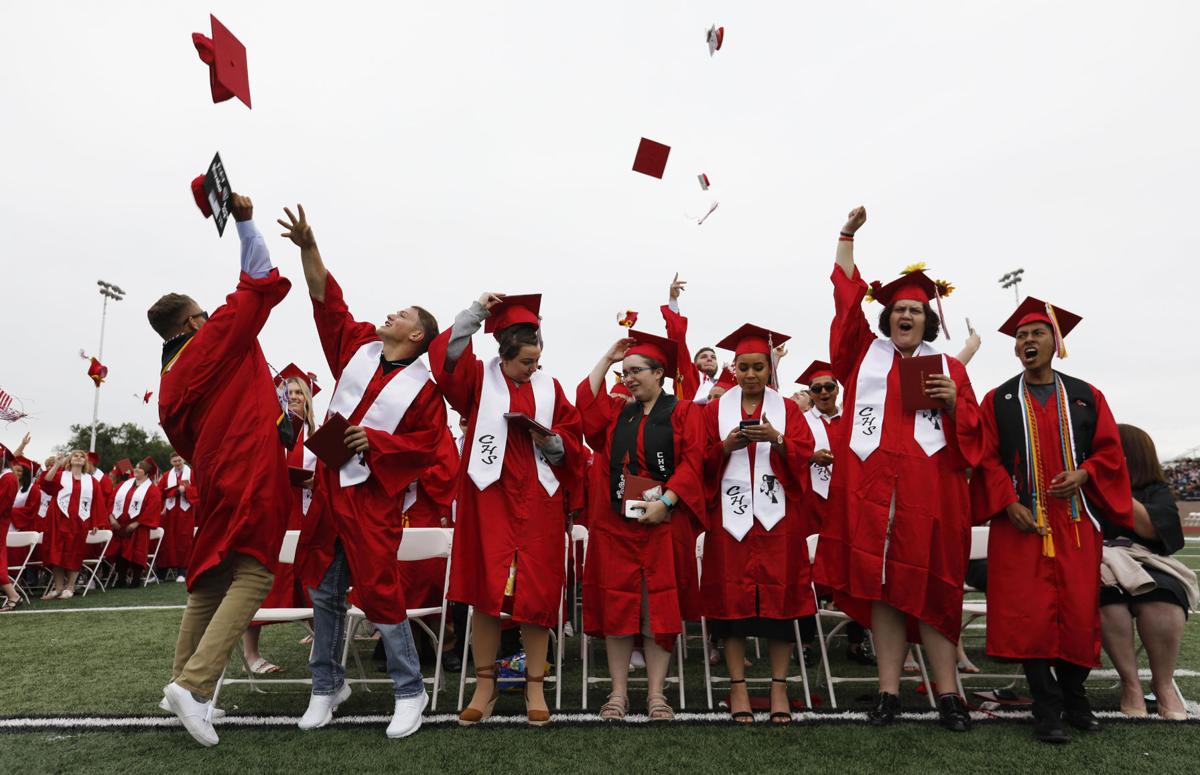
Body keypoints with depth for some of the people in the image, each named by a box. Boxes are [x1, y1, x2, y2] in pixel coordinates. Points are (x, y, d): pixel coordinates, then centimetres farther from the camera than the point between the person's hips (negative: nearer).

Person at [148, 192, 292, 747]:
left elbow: (184, 442, 18)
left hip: (214, 480, 8)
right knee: (253, 575, -5)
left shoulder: (168, 381, 15)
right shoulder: (217, 338, -5)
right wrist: (245, 221, 2)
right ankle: (194, 684, -13)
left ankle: (183, 683, 22)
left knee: (210, 578, 16)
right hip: (252, 476, -8)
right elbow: (260, 283, -5)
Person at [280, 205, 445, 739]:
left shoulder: (424, 386, -6)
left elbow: (427, 444, -8)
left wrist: (377, 441, -17)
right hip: (330, 486, 5)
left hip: (374, 496, -5)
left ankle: (410, 691, 13)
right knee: (325, 592, 12)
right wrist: (307, 247, -2)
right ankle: (327, 685, 30)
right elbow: (326, 300, 6)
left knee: (378, 591, -4)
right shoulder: (358, 345, 8)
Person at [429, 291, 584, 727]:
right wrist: (476, 312, -15)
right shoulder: (479, 378, 5)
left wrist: (548, 438, -11)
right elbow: (446, 357, -13)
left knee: (538, 592, 2)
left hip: (538, 501, 2)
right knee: (487, 591, 1)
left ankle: (535, 686, 16)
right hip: (489, 497, -1)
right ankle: (485, 684, 16)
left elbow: (571, 443, 10)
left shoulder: (549, 386, 9)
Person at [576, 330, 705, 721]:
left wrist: (665, 501, -17)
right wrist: (607, 358, 6)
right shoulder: (616, 412, 17)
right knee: (616, 605, 4)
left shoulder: (684, 411, 4)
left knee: (658, 607, 1)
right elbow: (584, 402, 1)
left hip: (661, 524, -3)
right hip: (614, 524, 4)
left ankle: (656, 694, 11)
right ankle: (619, 693, 12)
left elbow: (692, 462, -6)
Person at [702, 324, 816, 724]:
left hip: (777, 516, 0)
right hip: (730, 515, 0)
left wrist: (777, 440, -18)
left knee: (778, 596, 0)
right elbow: (703, 463, 4)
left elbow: (803, 456, -1)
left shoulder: (788, 409, 10)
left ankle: (779, 686, 10)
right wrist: (726, 446, -14)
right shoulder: (715, 410, 9)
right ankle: (738, 686, 9)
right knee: (732, 597, -1)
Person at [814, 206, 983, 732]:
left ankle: (947, 694, 11)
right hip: (871, 487, 0)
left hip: (929, 489, 0)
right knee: (881, 586, 2)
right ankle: (889, 691, 9)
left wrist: (952, 402, -7)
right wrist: (848, 236, 10)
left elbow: (973, 432, 13)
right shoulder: (865, 353, 14)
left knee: (929, 588, 1)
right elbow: (848, 297, 11)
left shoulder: (948, 367, 15)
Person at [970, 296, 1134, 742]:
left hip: (1076, 521, 2)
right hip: (1021, 522, -1)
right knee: (1030, 615, -5)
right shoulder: (998, 400, 7)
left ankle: (1074, 697, 24)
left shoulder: (1086, 397, 11)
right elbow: (988, 459, 1)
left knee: (1079, 612, 3)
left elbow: (1109, 451, 9)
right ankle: (1047, 709, 5)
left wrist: (1083, 474, -11)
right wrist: (1009, 503, -11)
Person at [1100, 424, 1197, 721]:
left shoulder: (1156, 491, 13)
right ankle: (1130, 681, -24)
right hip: (1101, 565, -1)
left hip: (1145, 566, 1)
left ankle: (1163, 682, -15)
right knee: (1109, 594, -36)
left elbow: (1151, 527, -8)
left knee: (1162, 598, -34)